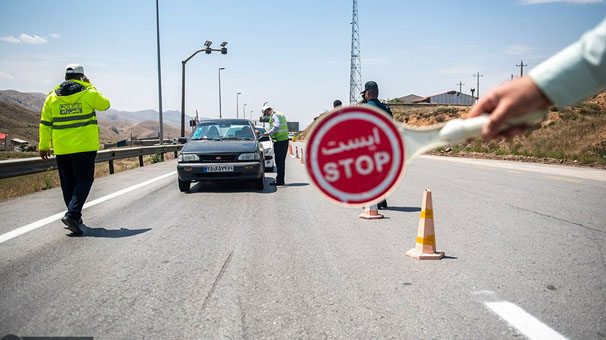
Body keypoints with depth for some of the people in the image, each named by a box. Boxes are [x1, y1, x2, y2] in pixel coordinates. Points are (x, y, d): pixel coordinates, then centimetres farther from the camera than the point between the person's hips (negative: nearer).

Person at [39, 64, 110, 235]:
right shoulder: (89, 93, -3)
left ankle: (75, 217, 22)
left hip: (62, 148, 4)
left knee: (68, 183, 13)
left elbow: (45, 123, 9)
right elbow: (105, 104, 16)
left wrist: (43, 146, 16)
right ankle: (72, 214, -18)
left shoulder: (52, 97, 7)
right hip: (85, 146, -3)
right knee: (84, 180, -1)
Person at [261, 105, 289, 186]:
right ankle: (280, 179, 19)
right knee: (281, 161, 13)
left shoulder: (274, 115, -10)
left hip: (279, 141, -10)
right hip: (285, 139, 10)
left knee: (279, 161, -6)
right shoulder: (280, 114, 20)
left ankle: (279, 180, -4)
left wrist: (269, 133, -16)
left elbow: (277, 126, -24)